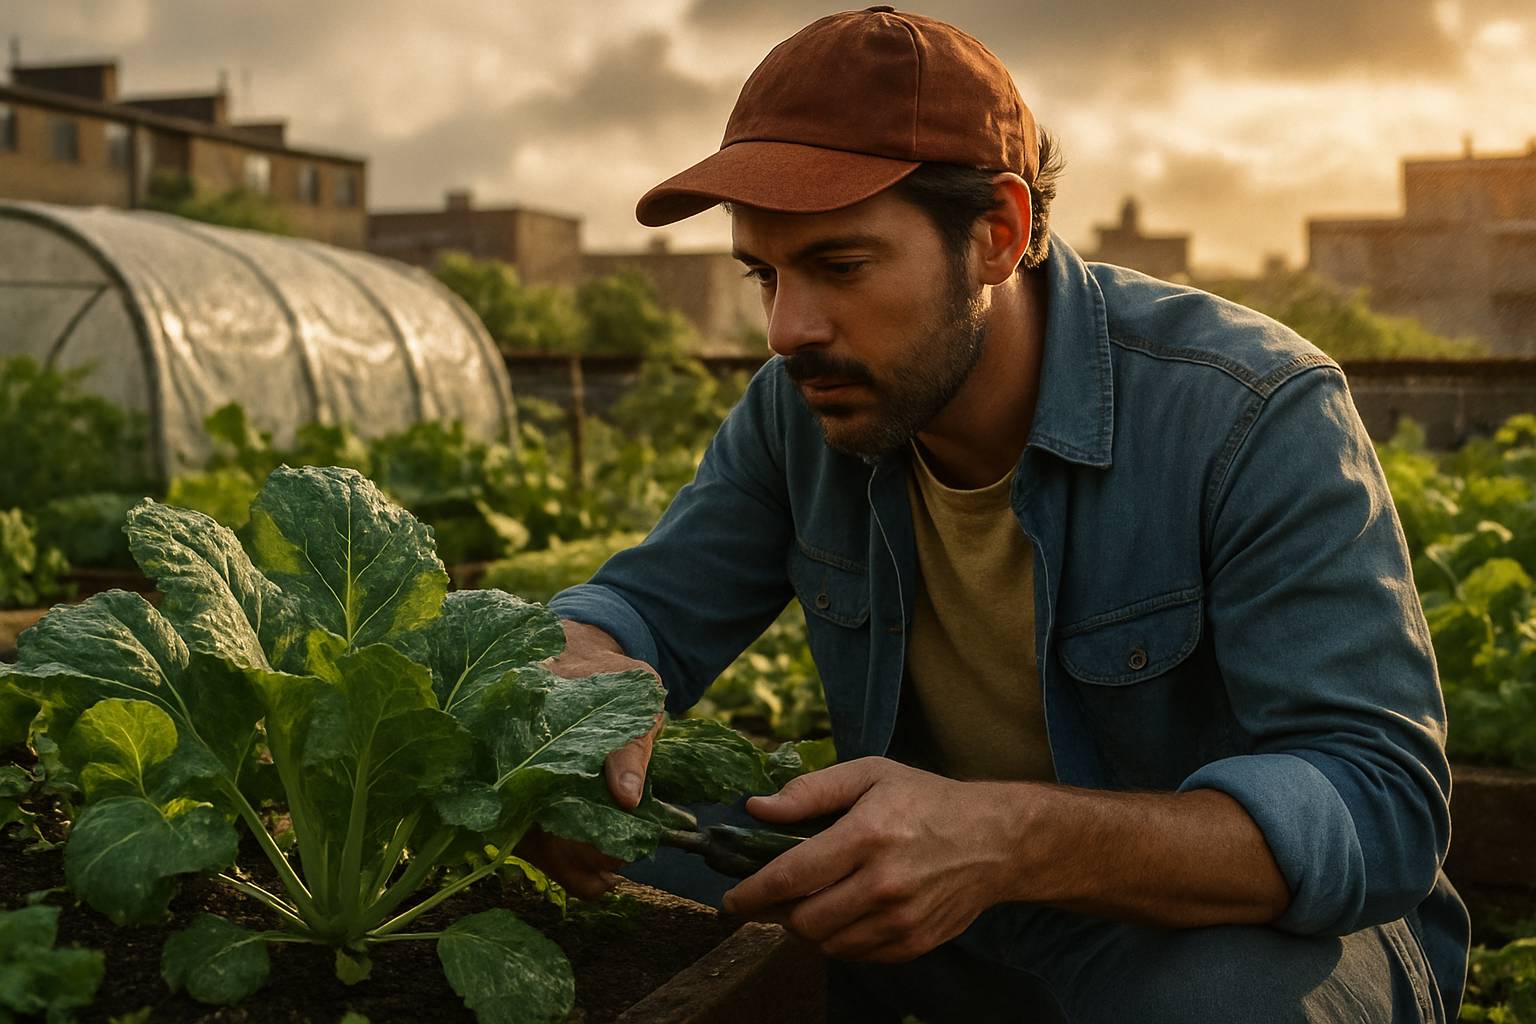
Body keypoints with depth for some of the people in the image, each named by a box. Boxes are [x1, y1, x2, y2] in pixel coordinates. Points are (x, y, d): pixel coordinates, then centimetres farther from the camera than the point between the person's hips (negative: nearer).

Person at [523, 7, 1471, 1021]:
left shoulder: (1254, 415, -25)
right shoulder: (804, 407, -8)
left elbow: (1383, 803, -30)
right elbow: (646, 608, 0)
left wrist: (1015, 839, -46)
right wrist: (584, 673, -28)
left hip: (1249, 929, -3)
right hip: (937, 904, 4)